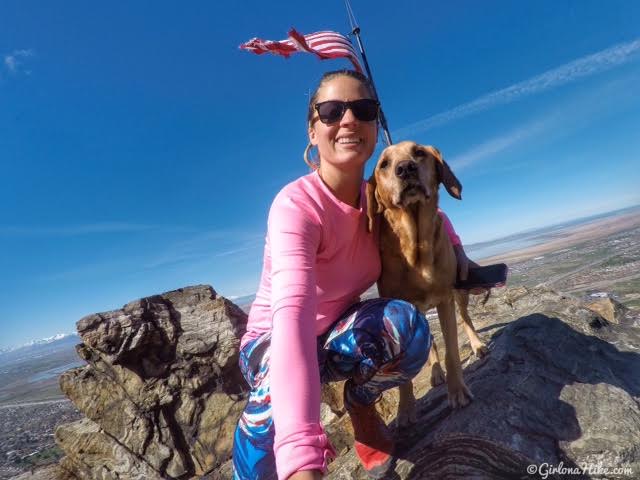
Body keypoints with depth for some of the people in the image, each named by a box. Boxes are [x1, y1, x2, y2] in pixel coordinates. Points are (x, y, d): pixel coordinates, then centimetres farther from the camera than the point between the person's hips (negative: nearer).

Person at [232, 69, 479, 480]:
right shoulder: (296, 205, -30)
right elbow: (292, 312, -45)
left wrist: (455, 246, -7)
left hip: (340, 338, 5)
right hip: (275, 342, -4)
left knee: (407, 324, -27)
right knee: (279, 406, -38)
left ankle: (361, 403, 4)